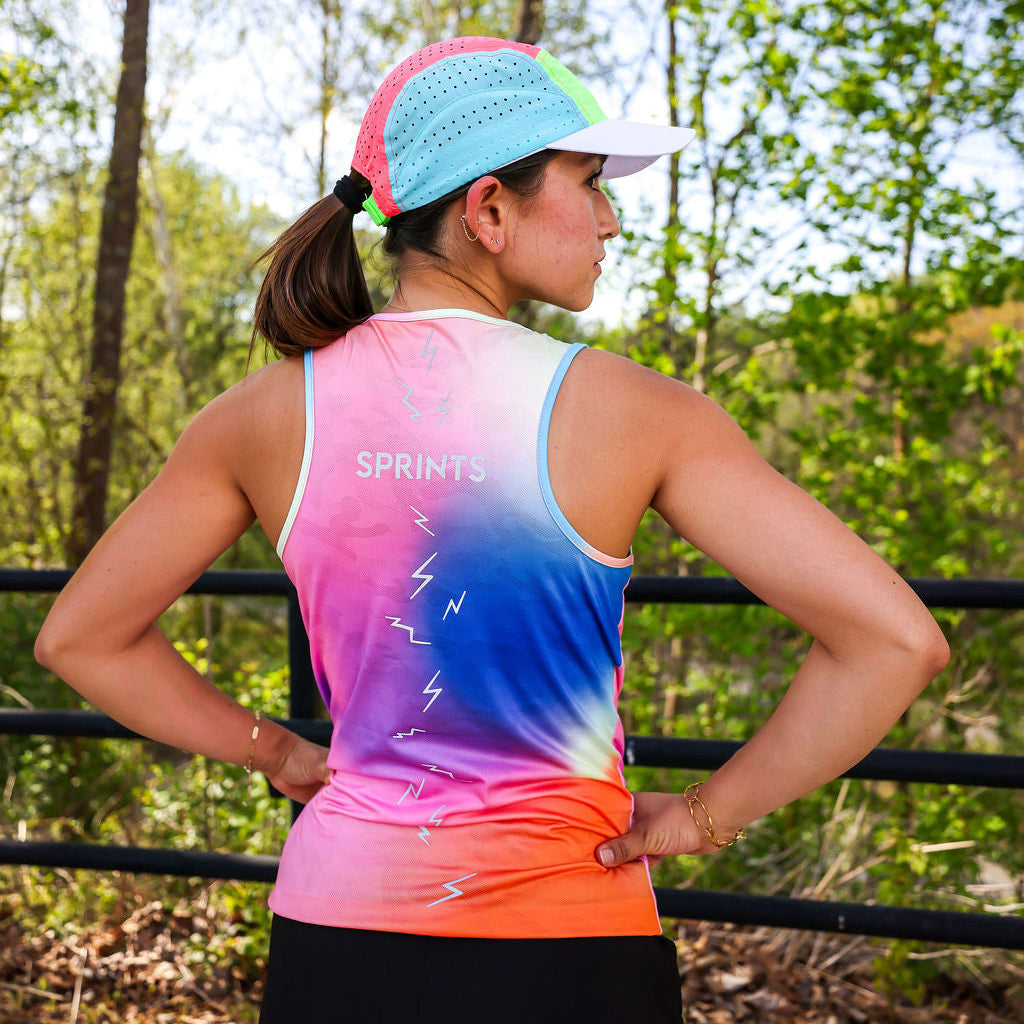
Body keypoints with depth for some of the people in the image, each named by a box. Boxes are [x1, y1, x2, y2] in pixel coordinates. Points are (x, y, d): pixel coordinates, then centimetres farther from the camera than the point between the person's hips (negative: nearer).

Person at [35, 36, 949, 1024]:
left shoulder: (268, 412, -5)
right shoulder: (632, 413, -14)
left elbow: (78, 639, 6)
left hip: (335, 934, 3)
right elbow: (896, 640, -17)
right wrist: (708, 813, -7)